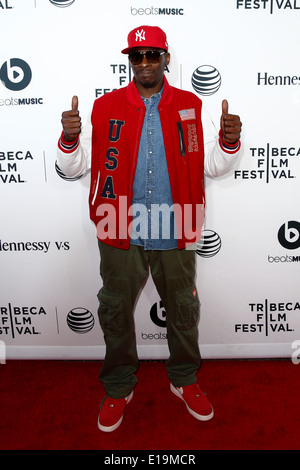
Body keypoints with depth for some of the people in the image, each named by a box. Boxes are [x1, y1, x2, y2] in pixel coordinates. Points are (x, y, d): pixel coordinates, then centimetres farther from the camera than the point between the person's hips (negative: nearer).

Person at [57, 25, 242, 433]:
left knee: (183, 310, 15)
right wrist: (70, 138, -18)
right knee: (116, 311, 13)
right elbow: (74, 167, 2)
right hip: (120, 234, 0)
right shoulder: (104, 107, 2)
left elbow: (213, 167, 4)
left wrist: (229, 140, -15)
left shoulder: (192, 107, 5)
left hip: (175, 235, 1)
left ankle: (184, 380, 42)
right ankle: (118, 388, 38)